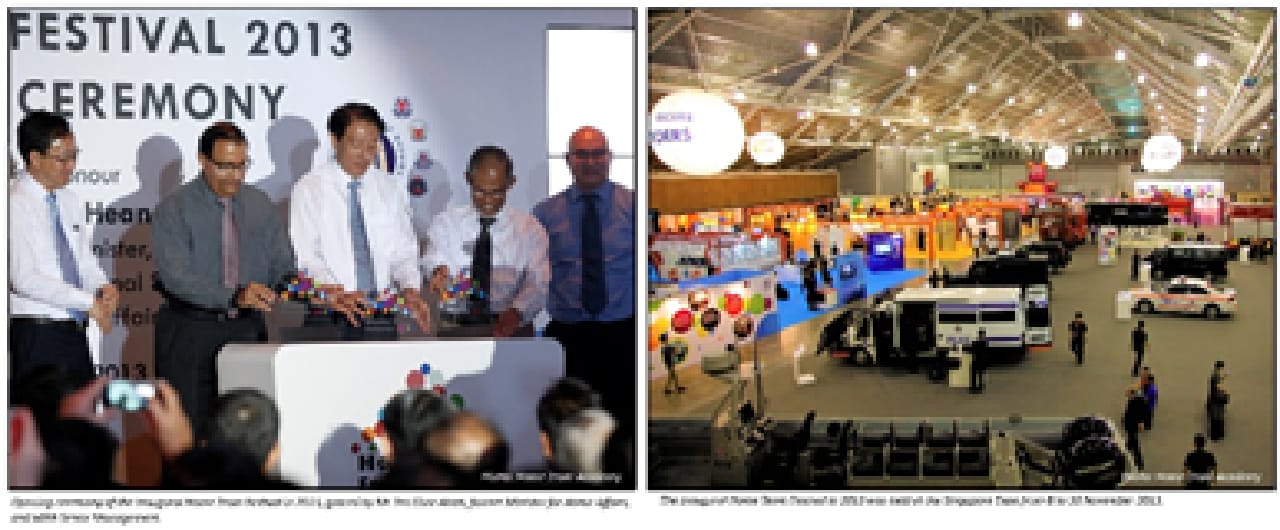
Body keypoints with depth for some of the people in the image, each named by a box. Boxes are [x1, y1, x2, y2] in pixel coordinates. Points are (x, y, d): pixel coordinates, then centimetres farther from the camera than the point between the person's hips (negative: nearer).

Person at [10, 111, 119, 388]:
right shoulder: (16, 204, -11)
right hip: (36, 334, -7)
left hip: (74, 331, 7)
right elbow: (24, 278, -19)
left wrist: (102, 287, -4)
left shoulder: (69, 201, 11)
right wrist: (89, 302, -19)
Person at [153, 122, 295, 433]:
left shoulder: (259, 204, 10)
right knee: (190, 429, -5)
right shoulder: (174, 209, -6)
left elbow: (283, 266, 9)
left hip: (247, 329, 4)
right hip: (190, 333, -4)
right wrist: (235, 295, -33)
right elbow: (177, 277, -19)